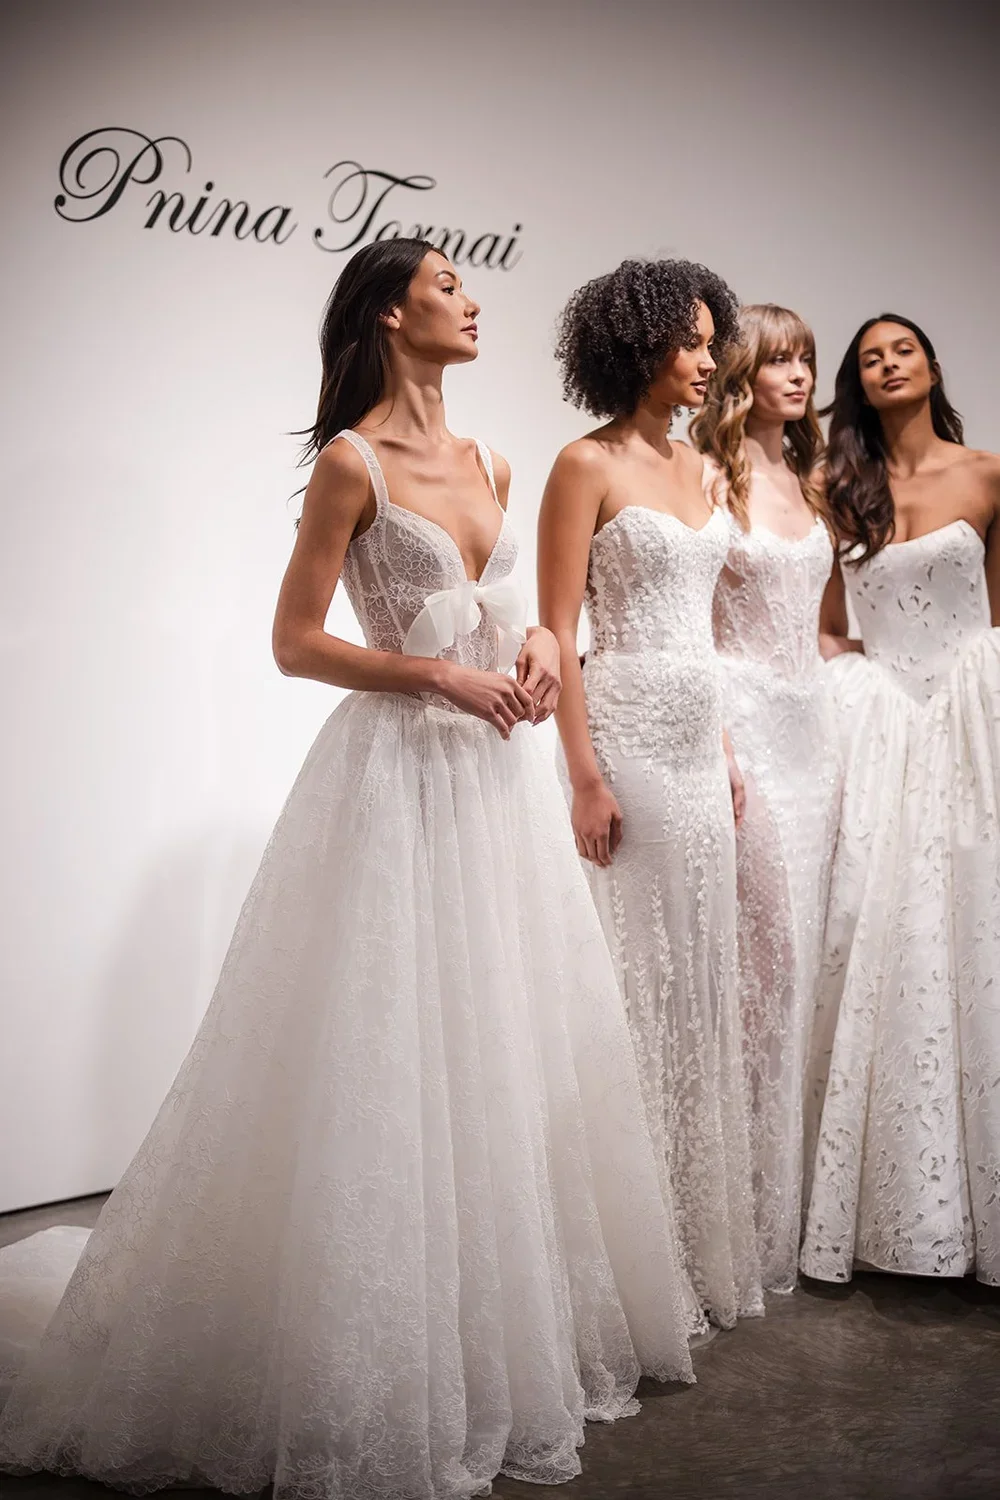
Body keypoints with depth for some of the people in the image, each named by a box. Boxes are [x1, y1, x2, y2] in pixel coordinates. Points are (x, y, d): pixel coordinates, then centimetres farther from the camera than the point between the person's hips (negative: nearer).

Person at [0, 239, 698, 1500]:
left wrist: (536, 643, 1)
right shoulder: (350, 464, -8)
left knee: (509, 1051, 13)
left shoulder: (486, 465, 13)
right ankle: (386, 1385, 12)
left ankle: (515, 1332, 30)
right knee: (393, 1061, -3)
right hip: (399, 776, -7)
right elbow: (295, 643, -10)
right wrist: (443, 678, -16)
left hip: (499, 773, 8)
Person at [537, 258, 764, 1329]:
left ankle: (700, 1240, 25)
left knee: (698, 978, 12)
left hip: (698, 740, 8)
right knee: (635, 978, -2)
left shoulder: (693, 465, 14)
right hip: (627, 736, -8)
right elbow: (558, 629, -12)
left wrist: (726, 751, 14)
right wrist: (585, 776, -17)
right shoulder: (588, 465, -8)